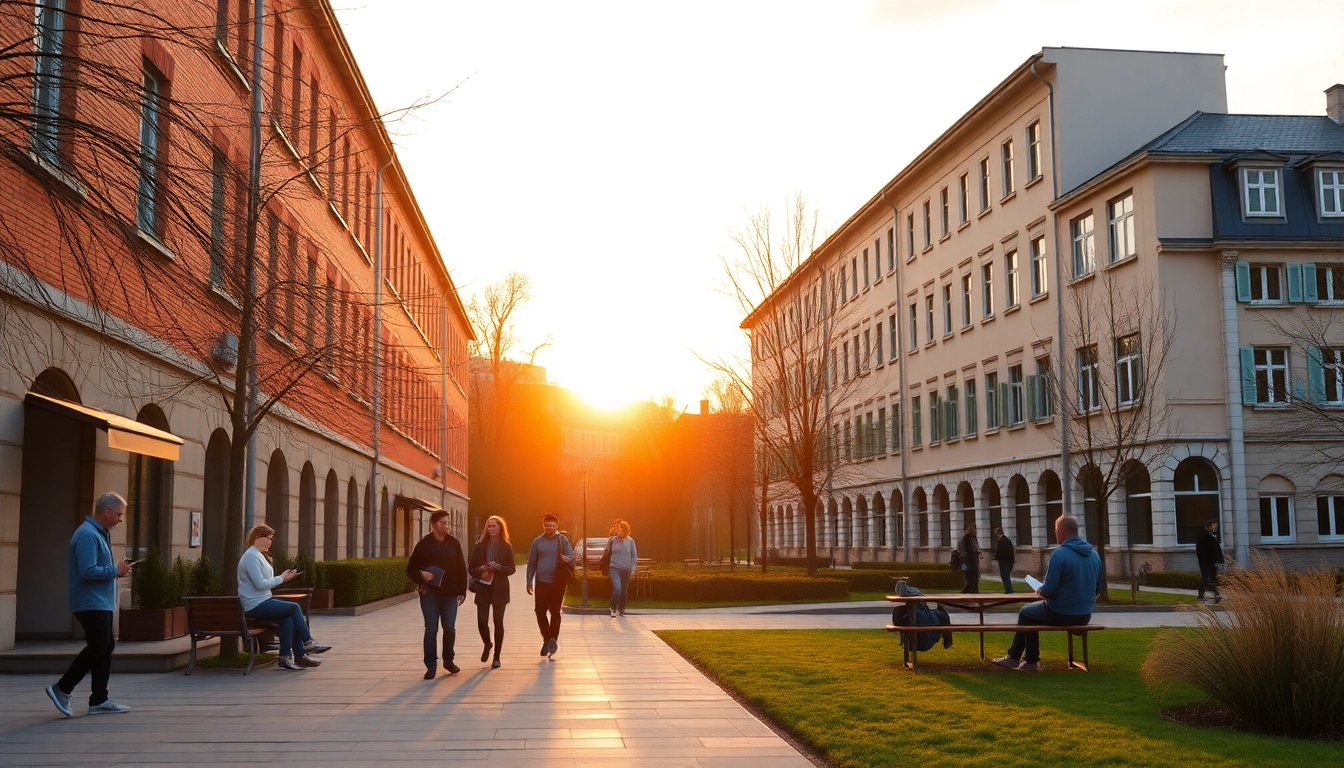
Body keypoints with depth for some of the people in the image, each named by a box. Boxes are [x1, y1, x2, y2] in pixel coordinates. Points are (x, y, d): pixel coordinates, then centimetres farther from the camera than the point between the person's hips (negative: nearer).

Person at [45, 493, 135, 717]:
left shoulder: (100, 534, 16)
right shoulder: (88, 535, -17)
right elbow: (88, 571, -25)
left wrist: (118, 568, 7)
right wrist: (115, 570, -15)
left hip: (101, 603, 11)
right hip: (91, 603, -11)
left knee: (105, 647, 10)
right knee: (98, 647, -7)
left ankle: (99, 700, 13)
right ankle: (62, 688, 4)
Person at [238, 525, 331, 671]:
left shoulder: (258, 555, 20)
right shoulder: (251, 556, -13)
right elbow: (260, 584, -21)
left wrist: (283, 577, 6)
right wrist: (282, 578, -13)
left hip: (263, 601, 10)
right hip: (255, 605, -10)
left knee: (289, 619, -11)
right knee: (294, 607, -15)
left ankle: (286, 657, -12)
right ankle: (308, 642, -2)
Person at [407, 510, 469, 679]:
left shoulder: (453, 543, 5)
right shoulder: (423, 544, -1)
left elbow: (461, 569, 6)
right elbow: (410, 569, 2)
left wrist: (462, 591, 1)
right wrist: (421, 575, -19)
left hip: (450, 594, 2)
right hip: (430, 594, -2)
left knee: (450, 628, 4)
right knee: (431, 630, 0)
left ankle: (448, 660, 22)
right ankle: (431, 665, 7)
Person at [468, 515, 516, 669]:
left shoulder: (506, 547, 0)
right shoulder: (480, 546, 3)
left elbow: (512, 569, 0)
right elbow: (471, 568, 4)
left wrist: (498, 567, -18)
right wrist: (481, 569, -17)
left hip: (499, 589, -1)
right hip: (483, 589, 1)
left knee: (498, 622, 2)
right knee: (481, 621, -7)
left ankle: (497, 657, 13)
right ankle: (487, 645, 25)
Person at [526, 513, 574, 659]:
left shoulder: (562, 540, 0)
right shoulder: (537, 542, 4)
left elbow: (572, 557, -1)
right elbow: (531, 563, 8)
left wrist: (566, 558, -25)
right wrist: (529, 581, 3)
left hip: (557, 582, -2)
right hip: (541, 582, 2)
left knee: (555, 612, 0)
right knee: (540, 612, 2)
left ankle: (553, 639, 13)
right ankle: (547, 640, 18)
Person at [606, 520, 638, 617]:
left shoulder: (630, 541, -1)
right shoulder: (612, 540, -3)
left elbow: (634, 556, 6)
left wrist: (633, 570, 4)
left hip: (626, 570, 2)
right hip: (615, 568, -2)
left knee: (624, 591, 8)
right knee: (617, 588, -18)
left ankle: (621, 609, 27)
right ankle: (613, 609, -1)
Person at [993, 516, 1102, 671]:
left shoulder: (1059, 554, -19)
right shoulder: (1094, 554, 3)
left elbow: (1048, 591, -19)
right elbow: (1097, 589, 11)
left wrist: (1039, 591, 3)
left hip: (1061, 614, -7)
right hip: (1085, 615, 7)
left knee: (1025, 612, 23)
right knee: (1032, 612, 29)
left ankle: (1014, 657, 32)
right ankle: (1030, 660, 31)